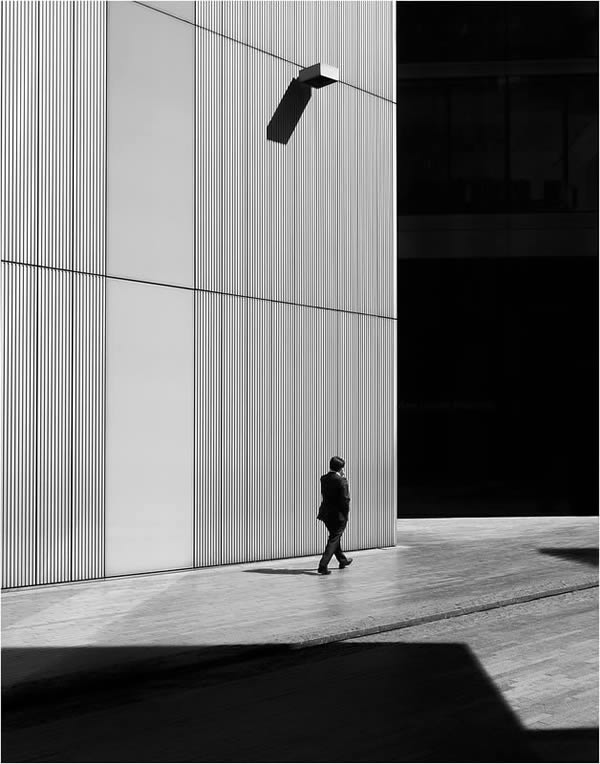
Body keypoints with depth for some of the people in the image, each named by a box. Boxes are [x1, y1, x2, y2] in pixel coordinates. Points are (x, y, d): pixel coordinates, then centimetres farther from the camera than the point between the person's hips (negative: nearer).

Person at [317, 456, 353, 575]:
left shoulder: (323, 479, 1)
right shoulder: (341, 481, -19)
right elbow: (345, 499, -19)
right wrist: (346, 514, -3)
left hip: (326, 513, 7)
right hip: (338, 515, -7)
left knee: (335, 537, 23)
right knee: (333, 540, 0)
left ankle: (343, 560, 41)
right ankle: (323, 566, -7)